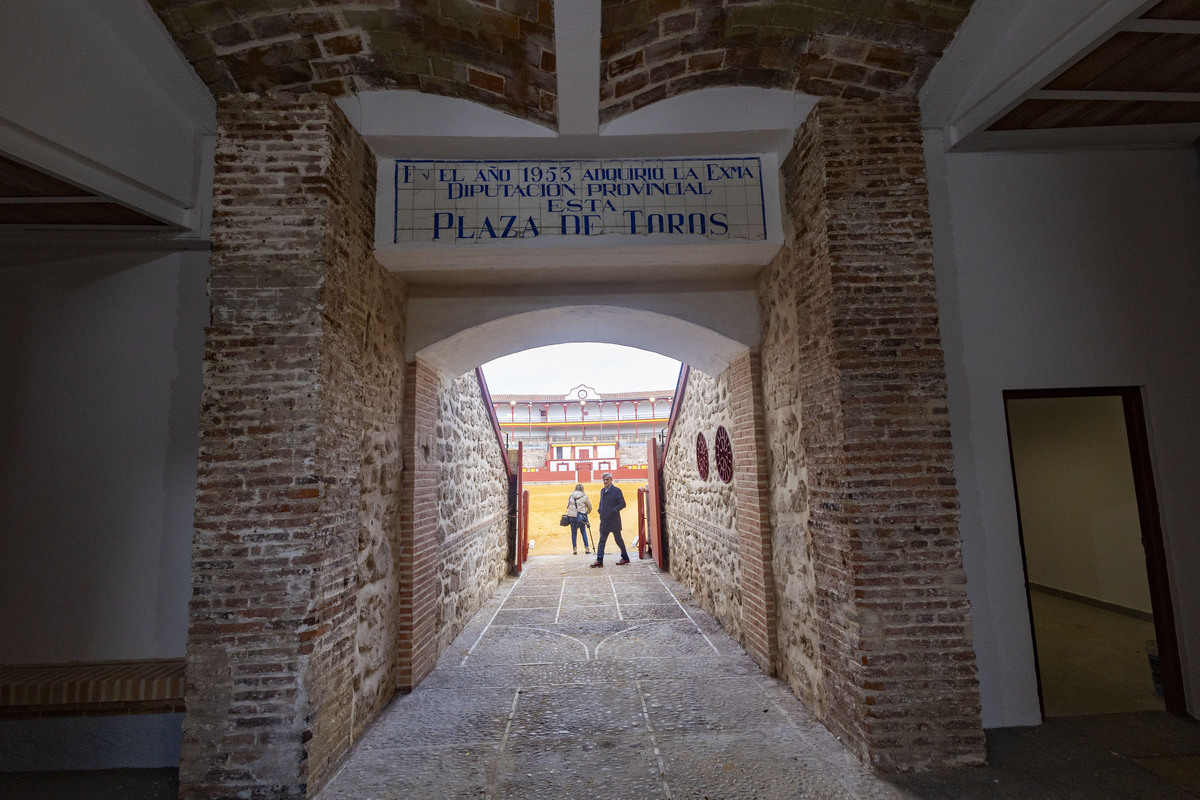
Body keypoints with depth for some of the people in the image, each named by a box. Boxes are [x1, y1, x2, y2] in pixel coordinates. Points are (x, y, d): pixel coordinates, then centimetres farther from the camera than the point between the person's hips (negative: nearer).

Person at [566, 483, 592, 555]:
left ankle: (574, 549, 11)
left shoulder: (571, 496, 4)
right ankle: (586, 548, 11)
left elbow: (568, 505, 6)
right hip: (581, 516, -2)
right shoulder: (584, 496, -3)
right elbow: (590, 507, 4)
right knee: (583, 532, 10)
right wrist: (587, 512, 22)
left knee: (573, 533, 10)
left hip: (572, 516, 2)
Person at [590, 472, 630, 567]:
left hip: (614, 520, -6)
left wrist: (613, 510, -21)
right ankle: (599, 560, 5)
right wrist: (600, 510, 8)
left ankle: (625, 558, 20)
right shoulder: (602, 491, 13)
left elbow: (622, 504, -12)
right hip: (604, 520, 6)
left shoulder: (617, 491, -8)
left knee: (618, 539, 5)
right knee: (602, 540, 4)